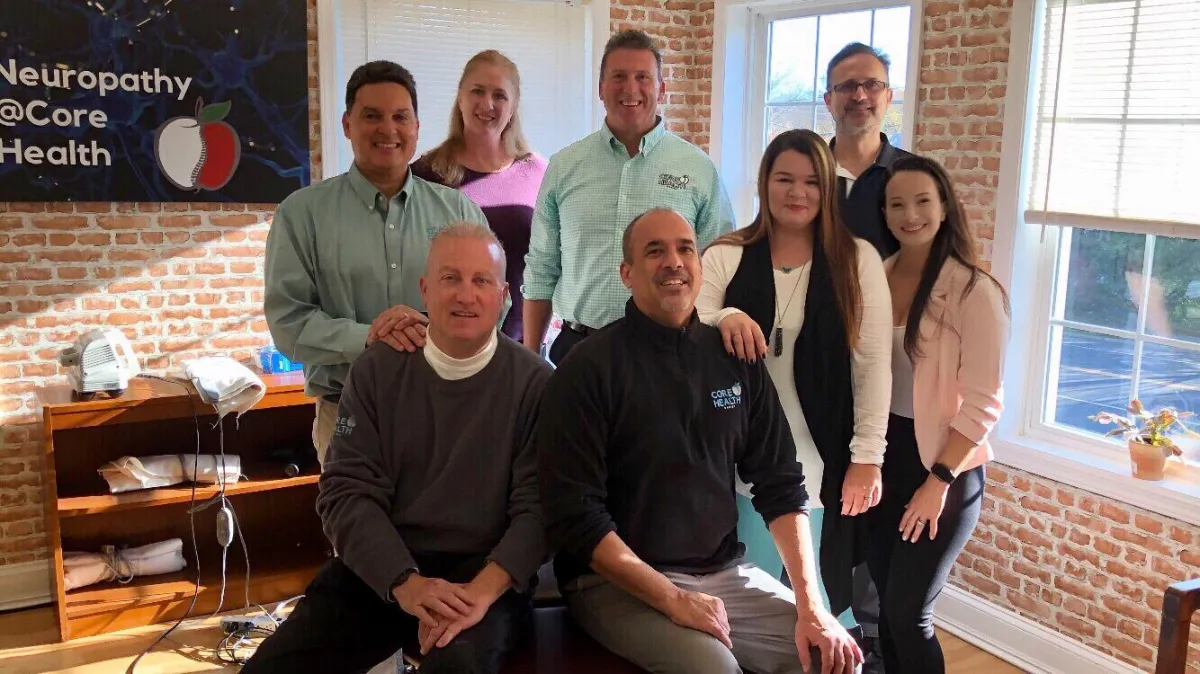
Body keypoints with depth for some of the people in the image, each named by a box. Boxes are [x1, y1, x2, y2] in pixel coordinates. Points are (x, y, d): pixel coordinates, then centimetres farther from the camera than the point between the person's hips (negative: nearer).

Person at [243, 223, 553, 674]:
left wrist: (482, 590, -24)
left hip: (487, 569, -3)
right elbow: (347, 490, -2)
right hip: (379, 567, 4)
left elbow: (539, 506, -8)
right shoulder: (376, 371, 4)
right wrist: (405, 582, -17)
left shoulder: (535, 382, -4)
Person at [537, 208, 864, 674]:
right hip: (617, 582, -5)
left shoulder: (735, 360, 5)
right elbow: (573, 514, -14)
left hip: (724, 573, 5)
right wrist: (673, 599, -19)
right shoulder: (589, 368, -10)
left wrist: (810, 605, -6)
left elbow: (780, 485, 5)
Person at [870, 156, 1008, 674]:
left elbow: (982, 404, -14)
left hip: (945, 465, -5)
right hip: (883, 456, 5)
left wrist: (939, 481, -16)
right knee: (884, 604, 13)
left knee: (908, 612, -1)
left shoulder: (974, 290, -14)